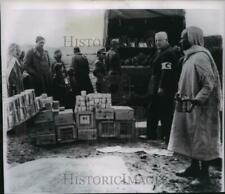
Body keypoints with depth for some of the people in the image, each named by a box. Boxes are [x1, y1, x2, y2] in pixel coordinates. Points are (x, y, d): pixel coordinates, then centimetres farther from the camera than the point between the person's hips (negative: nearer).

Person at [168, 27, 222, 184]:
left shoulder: (200, 57, -17)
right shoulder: (190, 56, 12)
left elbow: (209, 84, -22)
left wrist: (197, 100, -28)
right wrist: (181, 93, 13)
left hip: (201, 107, -9)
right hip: (188, 105, 10)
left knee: (201, 139, -1)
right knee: (191, 137, 15)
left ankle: (204, 173, 10)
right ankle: (194, 168, 27)